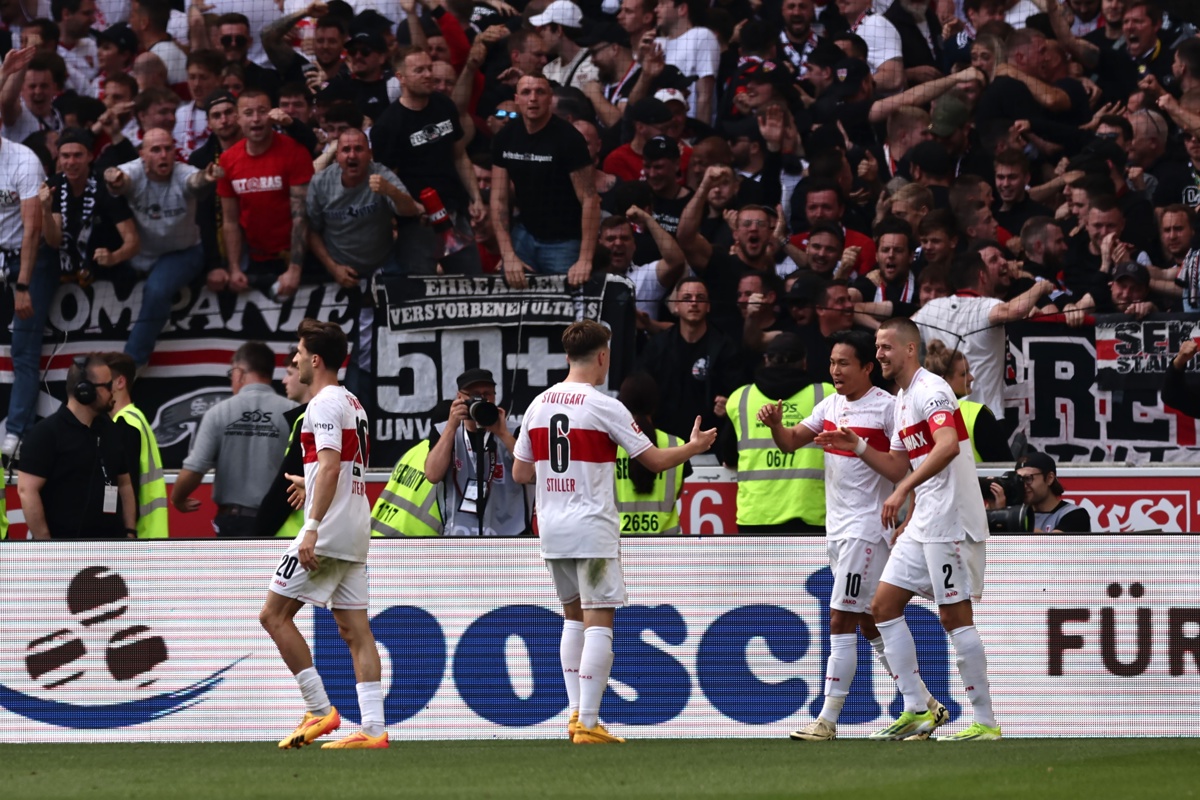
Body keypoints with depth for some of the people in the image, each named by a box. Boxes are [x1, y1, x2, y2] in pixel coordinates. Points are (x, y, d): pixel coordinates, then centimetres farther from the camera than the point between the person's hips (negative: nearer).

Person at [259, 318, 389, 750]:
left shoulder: (325, 403, -11)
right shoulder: (351, 402, 18)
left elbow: (330, 468, -21)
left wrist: (312, 529, -25)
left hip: (328, 533, -9)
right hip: (355, 535, 10)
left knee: (274, 615, -4)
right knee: (355, 630, 5)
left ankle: (321, 710, -6)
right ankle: (373, 728, -2)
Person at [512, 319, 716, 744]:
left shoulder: (538, 405, 6)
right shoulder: (604, 407, -10)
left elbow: (520, 473, 12)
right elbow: (655, 459, -6)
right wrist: (694, 446, 12)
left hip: (551, 530, 6)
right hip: (592, 529, -6)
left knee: (574, 617, 19)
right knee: (599, 623, -4)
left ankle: (576, 713, 14)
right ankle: (588, 725, -10)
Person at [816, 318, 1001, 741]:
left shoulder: (931, 390, -13)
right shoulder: (901, 400, 18)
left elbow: (948, 445, -30)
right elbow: (898, 469, 23)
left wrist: (903, 491, -33)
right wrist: (857, 447, 10)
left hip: (951, 522, -10)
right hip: (923, 524, 10)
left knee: (954, 616, -7)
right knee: (884, 606, 7)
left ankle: (985, 722, -2)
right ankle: (918, 711, 10)